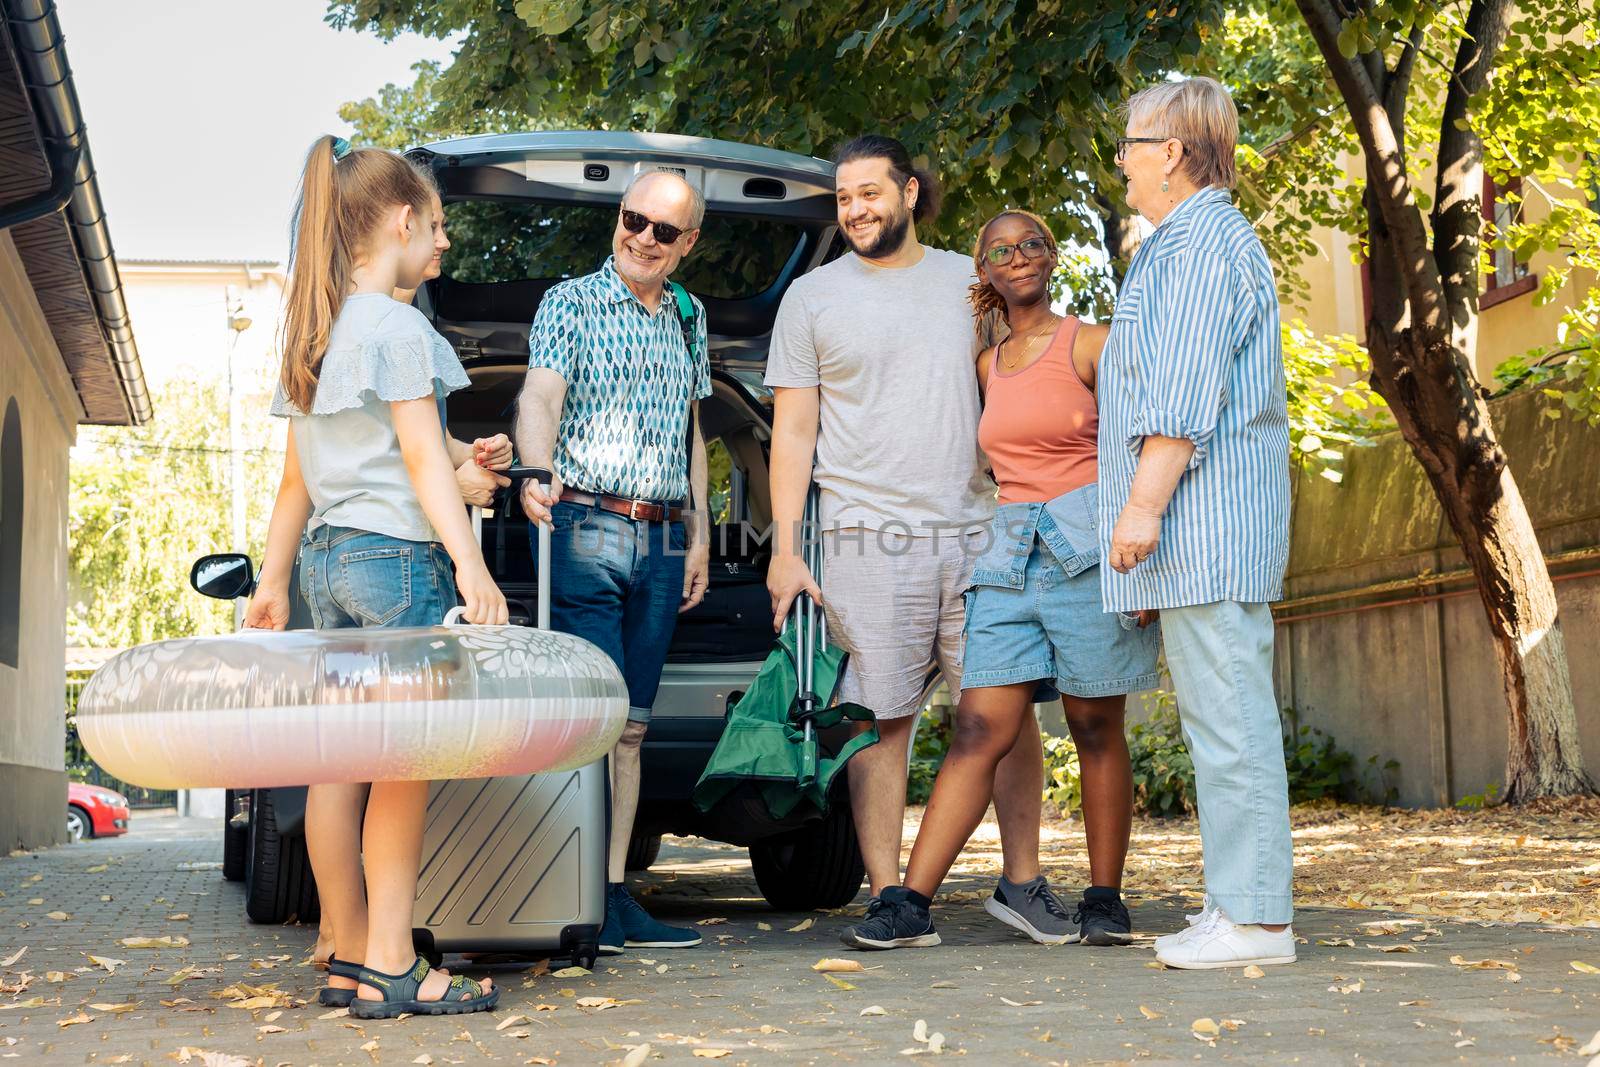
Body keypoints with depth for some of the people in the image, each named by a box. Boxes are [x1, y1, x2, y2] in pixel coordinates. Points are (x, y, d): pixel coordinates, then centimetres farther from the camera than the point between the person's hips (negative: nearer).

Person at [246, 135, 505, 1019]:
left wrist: (274, 579, 18)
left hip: (328, 558, 8)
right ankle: (391, 968, -5)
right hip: (396, 552, -8)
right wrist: (469, 562, -17)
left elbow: (296, 477, 17)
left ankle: (349, 960, 13)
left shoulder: (310, 333, 16)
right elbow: (422, 457, -14)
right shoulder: (395, 325, -8)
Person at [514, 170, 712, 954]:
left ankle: (617, 893, 8)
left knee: (631, 723, 5)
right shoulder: (570, 303, 1)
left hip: (662, 538, 5)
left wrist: (699, 535, 17)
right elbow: (539, 398, -14)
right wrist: (536, 474, -33)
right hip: (586, 527, -5)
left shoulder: (687, 319, 19)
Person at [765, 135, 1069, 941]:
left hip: (979, 535, 2)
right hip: (868, 541, -2)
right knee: (880, 720, -3)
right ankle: (887, 896, 4)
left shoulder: (972, 282, 14)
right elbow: (793, 431, 6)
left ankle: (1022, 883, 13)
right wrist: (785, 547, -2)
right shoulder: (812, 298, 8)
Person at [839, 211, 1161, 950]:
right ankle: (909, 905, -8)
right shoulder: (986, 365, 16)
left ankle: (1105, 902, 12)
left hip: (1087, 547, -4)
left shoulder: (1090, 346, 0)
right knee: (979, 733, -4)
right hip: (1010, 555, 4)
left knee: (1096, 730, 2)